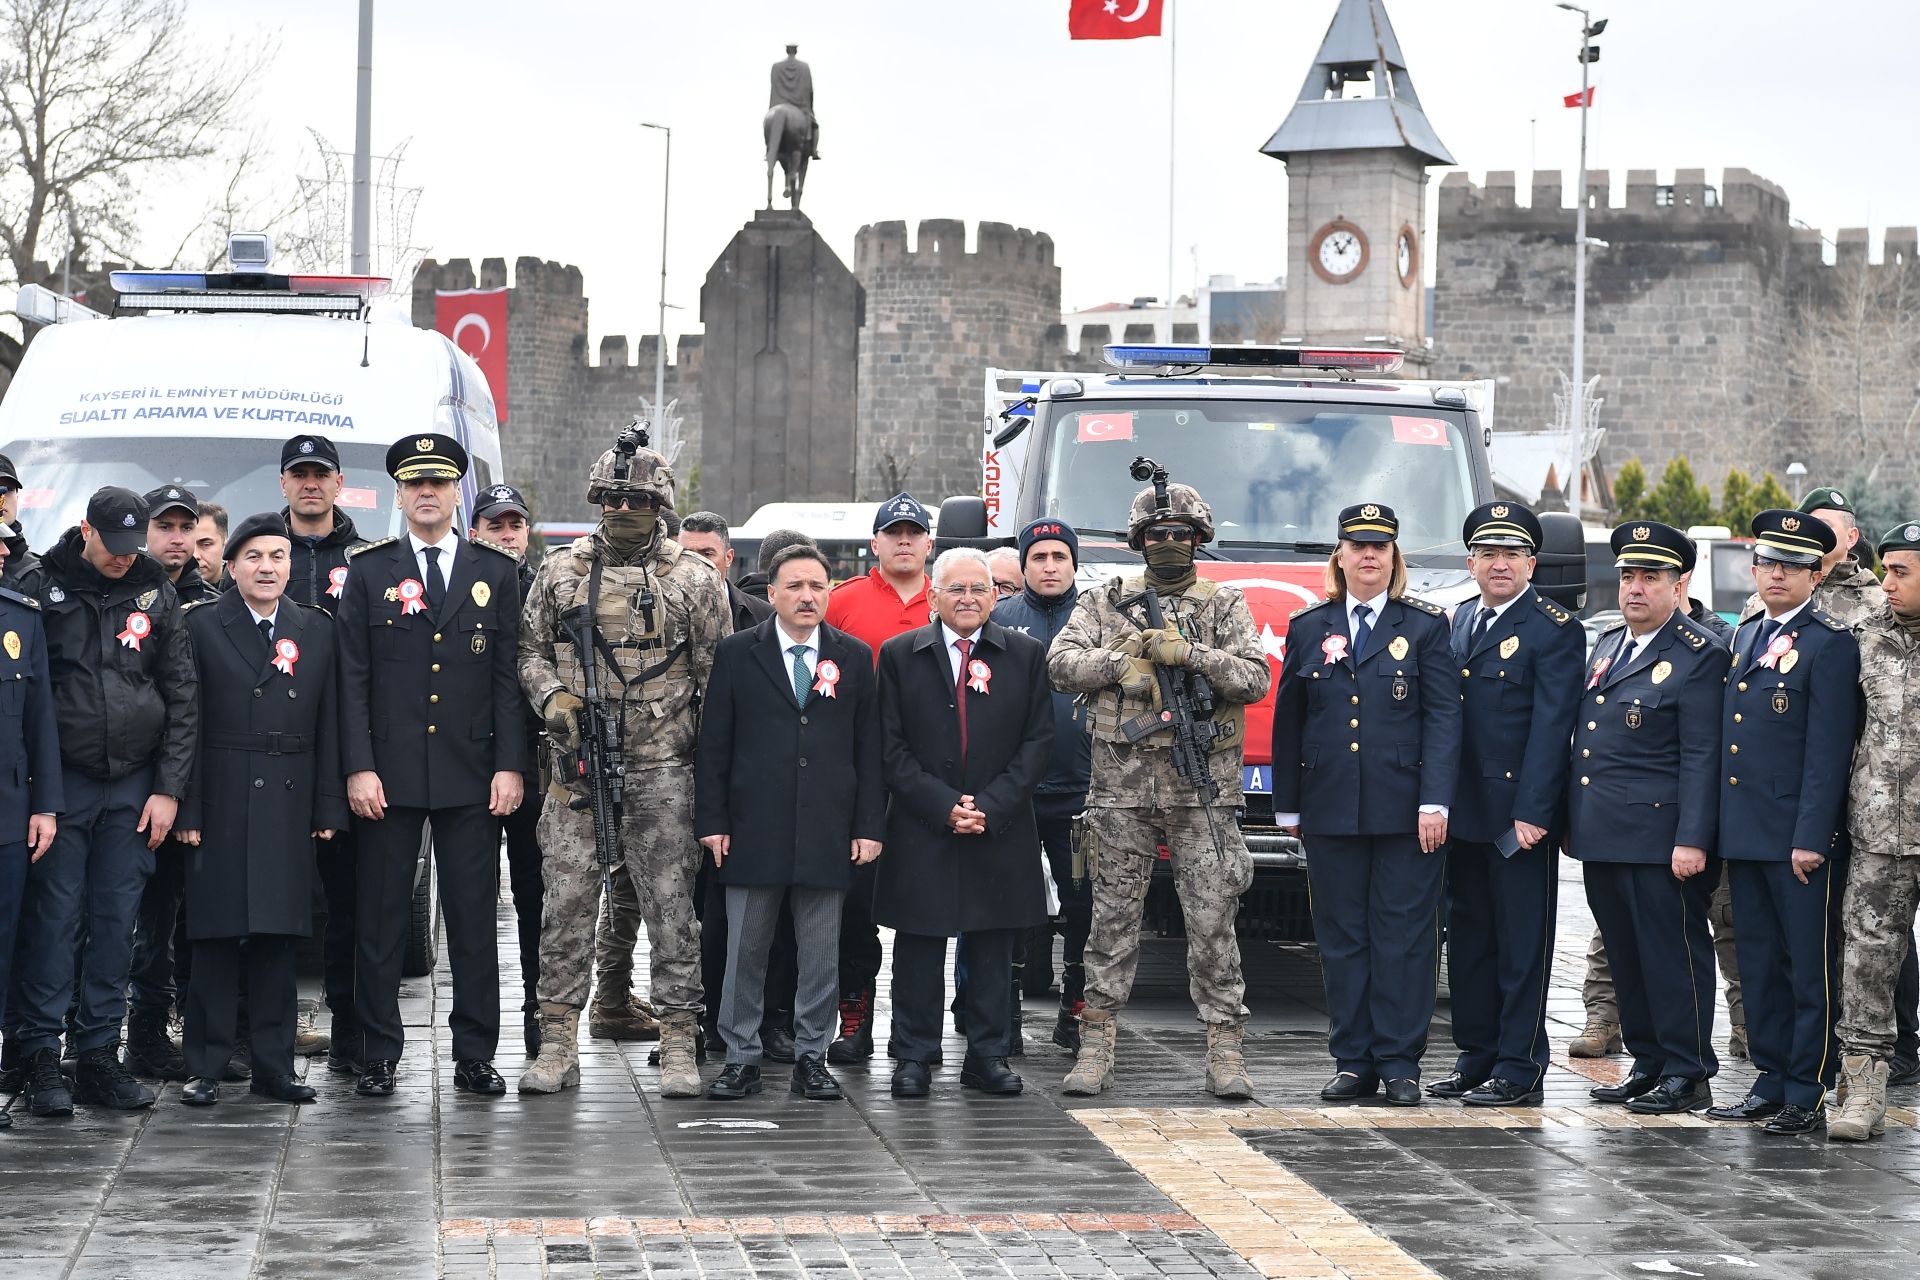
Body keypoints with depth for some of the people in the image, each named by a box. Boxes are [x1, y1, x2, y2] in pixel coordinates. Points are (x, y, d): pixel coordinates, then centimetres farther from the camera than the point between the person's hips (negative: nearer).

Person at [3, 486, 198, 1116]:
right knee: (53, 917, -4)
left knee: (116, 920, 4)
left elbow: (183, 697, 8)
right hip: (62, 781, -3)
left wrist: (168, 788, 2)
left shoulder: (156, 596, 7)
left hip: (134, 784, 3)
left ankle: (99, 1055, 10)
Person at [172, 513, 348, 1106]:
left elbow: (329, 726, 9)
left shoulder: (316, 630, 11)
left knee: (278, 936, 5)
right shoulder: (201, 625, 2)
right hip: (221, 805, -3)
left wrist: (328, 807, 3)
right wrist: (185, 808, -8)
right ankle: (206, 1067, 4)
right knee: (216, 934, -2)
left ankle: (273, 1065, 11)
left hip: (289, 806, 3)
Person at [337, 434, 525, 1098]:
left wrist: (510, 765, -3)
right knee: (380, 918, 1)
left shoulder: (497, 572, 8)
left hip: (471, 775, 1)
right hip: (388, 772, -1)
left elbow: (509, 676, 5)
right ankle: (379, 1055, 9)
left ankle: (475, 1055, 11)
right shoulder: (368, 570, 5)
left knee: (473, 918, 4)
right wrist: (358, 767, -8)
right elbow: (352, 677, 1)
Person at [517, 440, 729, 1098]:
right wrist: (551, 698, -6)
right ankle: (558, 1044, 8)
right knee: (566, 904, 1)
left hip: (663, 771, -1)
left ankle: (678, 1046, 6)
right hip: (577, 767, 1)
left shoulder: (694, 577, 4)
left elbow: (718, 674, 5)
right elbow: (530, 649, 14)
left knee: (671, 906, 0)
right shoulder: (560, 570, 8)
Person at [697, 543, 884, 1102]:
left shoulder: (855, 658, 8)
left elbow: (870, 748, 8)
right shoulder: (737, 653, 5)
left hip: (827, 834, 1)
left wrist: (869, 824, 1)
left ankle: (811, 1058, 14)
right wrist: (712, 820, -3)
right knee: (744, 951, 3)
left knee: (821, 955, 4)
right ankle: (741, 1059, 11)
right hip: (753, 830, -1)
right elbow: (714, 744, 4)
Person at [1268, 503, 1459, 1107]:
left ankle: (1400, 1062, 4)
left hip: (1405, 810, -3)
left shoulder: (1426, 627, 3)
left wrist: (1434, 802, -12)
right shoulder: (1308, 628, 11)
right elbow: (1288, 722, 14)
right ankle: (1352, 1061, 11)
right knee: (1342, 935, 5)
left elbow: (1443, 718, -3)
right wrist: (1287, 804, 10)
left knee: (1403, 934, -1)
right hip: (1331, 809, 3)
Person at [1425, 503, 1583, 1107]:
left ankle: (1520, 1069, 2)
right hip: (1464, 811, 7)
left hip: (1520, 813, -7)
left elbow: (1550, 727, -13)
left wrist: (1531, 812, -18)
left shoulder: (1555, 631, -7)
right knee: (1468, 937, 12)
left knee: (1522, 943, -2)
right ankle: (1477, 1056, 21)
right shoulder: (1460, 622, 14)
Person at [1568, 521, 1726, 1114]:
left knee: (1673, 955, -2)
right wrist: (1573, 821, 19)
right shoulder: (1606, 646, 16)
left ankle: (1688, 1075, 4)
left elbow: (1701, 758, -13)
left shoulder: (1698, 657, -7)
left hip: (1658, 837, -8)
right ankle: (1648, 1064, 20)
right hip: (1601, 838, 8)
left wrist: (1693, 841, -18)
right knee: (1625, 956, 12)